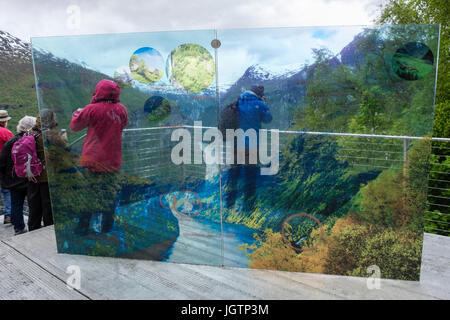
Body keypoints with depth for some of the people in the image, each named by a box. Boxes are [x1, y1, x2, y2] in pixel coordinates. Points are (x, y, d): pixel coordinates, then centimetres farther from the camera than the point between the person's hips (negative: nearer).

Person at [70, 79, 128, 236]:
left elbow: (75, 126, 2)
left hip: (93, 158, -3)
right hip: (113, 159, 3)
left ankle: (83, 228, 13)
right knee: (110, 191, 11)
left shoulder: (92, 109, -9)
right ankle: (107, 228, 19)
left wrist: (77, 113, 22)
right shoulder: (122, 109, 2)